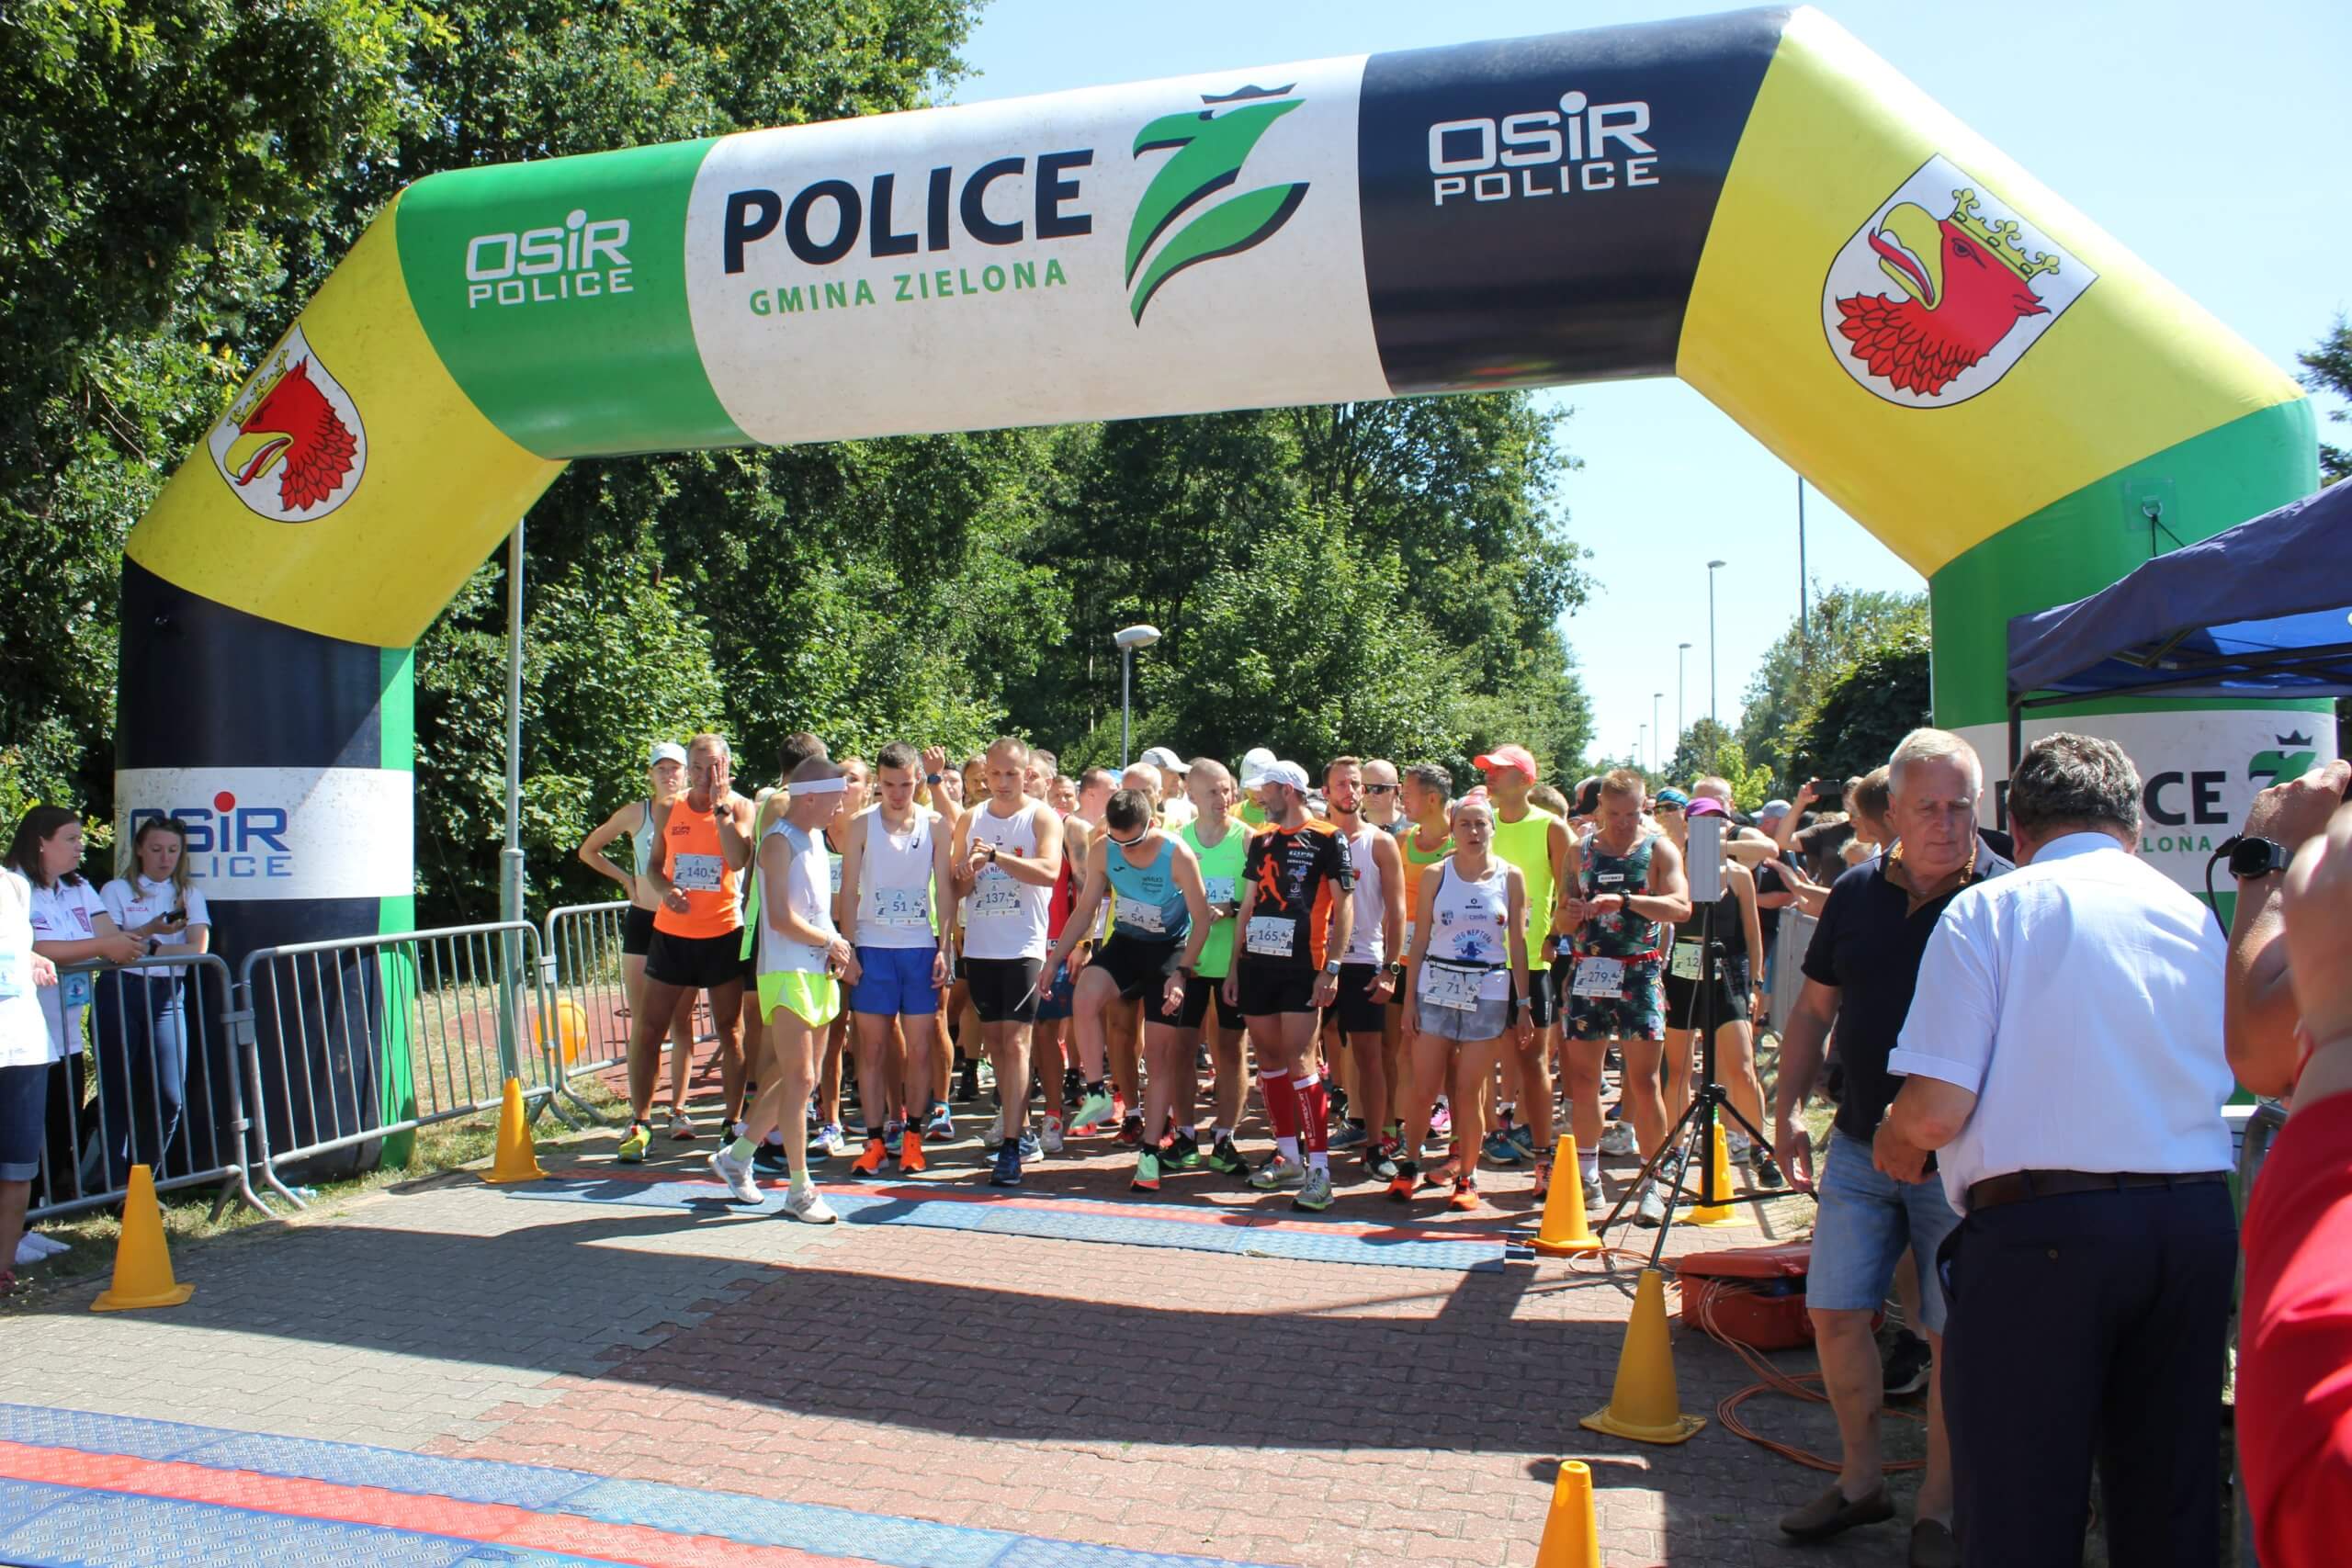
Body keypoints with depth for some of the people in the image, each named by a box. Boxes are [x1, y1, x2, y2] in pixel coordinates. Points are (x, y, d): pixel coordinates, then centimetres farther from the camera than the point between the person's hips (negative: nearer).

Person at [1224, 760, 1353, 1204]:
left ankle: (1319, 1169, -7)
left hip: (1301, 967, -6)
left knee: (1299, 1062, -11)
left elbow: (1344, 906, -7)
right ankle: (1289, 1158, 20)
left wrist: (1332, 968, -14)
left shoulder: (1327, 839, -5)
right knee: (1268, 1059, 9)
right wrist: (1235, 964, 13)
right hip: (1257, 963, 6)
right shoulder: (1261, 840, 14)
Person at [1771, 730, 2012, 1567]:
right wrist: (1788, 1109, 6)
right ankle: (1861, 1479, 26)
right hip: (1861, 1144, 4)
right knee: (1835, 1310, 6)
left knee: (1953, 1332, 3)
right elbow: (1815, 1008, 12)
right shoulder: (1856, 893, 3)